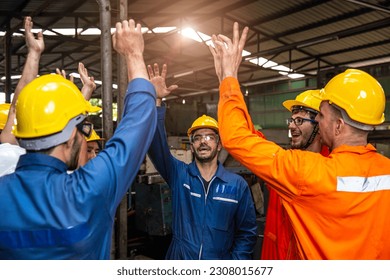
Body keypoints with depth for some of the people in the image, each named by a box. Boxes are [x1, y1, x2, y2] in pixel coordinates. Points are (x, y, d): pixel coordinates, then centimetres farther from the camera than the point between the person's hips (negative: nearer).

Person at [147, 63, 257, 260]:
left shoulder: (237, 184, -8)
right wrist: (156, 101, -32)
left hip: (221, 260, -1)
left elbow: (247, 233, -2)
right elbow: (156, 143, -21)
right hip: (180, 259, 1)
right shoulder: (178, 175, -7)